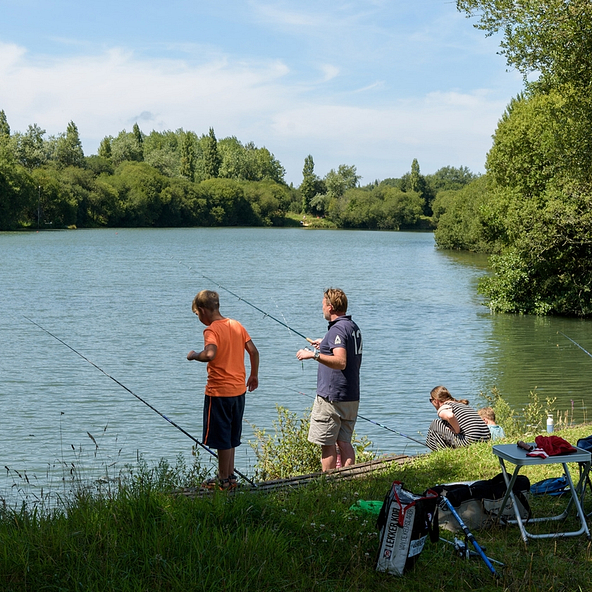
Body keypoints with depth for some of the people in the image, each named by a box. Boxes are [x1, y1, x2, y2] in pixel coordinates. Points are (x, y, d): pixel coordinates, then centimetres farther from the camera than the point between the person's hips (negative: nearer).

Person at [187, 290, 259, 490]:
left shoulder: (211, 330, -14)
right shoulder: (236, 325, 7)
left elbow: (210, 354, -32)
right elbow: (253, 351, 8)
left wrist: (193, 355, -13)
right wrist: (254, 375, 19)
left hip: (219, 392, -7)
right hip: (239, 389, 8)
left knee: (222, 438, 2)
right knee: (231, 436, 17)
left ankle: (223, 480, 10)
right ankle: (229, 476, 24)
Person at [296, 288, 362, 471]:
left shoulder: (337, 329, -16)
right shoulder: (354, 327, 14)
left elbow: (340, 362, -28)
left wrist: (314, 355, -31)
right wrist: (326, 345, 33)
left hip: (331, 397, -9)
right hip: (351, 397, 9)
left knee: (327, 444, -3)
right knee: (344, 442, 10)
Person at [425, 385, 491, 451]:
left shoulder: (442, 409, -2)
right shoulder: (462, 404, 26)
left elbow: (450, 416, -27)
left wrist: (457, 431, -11)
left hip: (471, 441, -8)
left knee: (435, 424, 4)